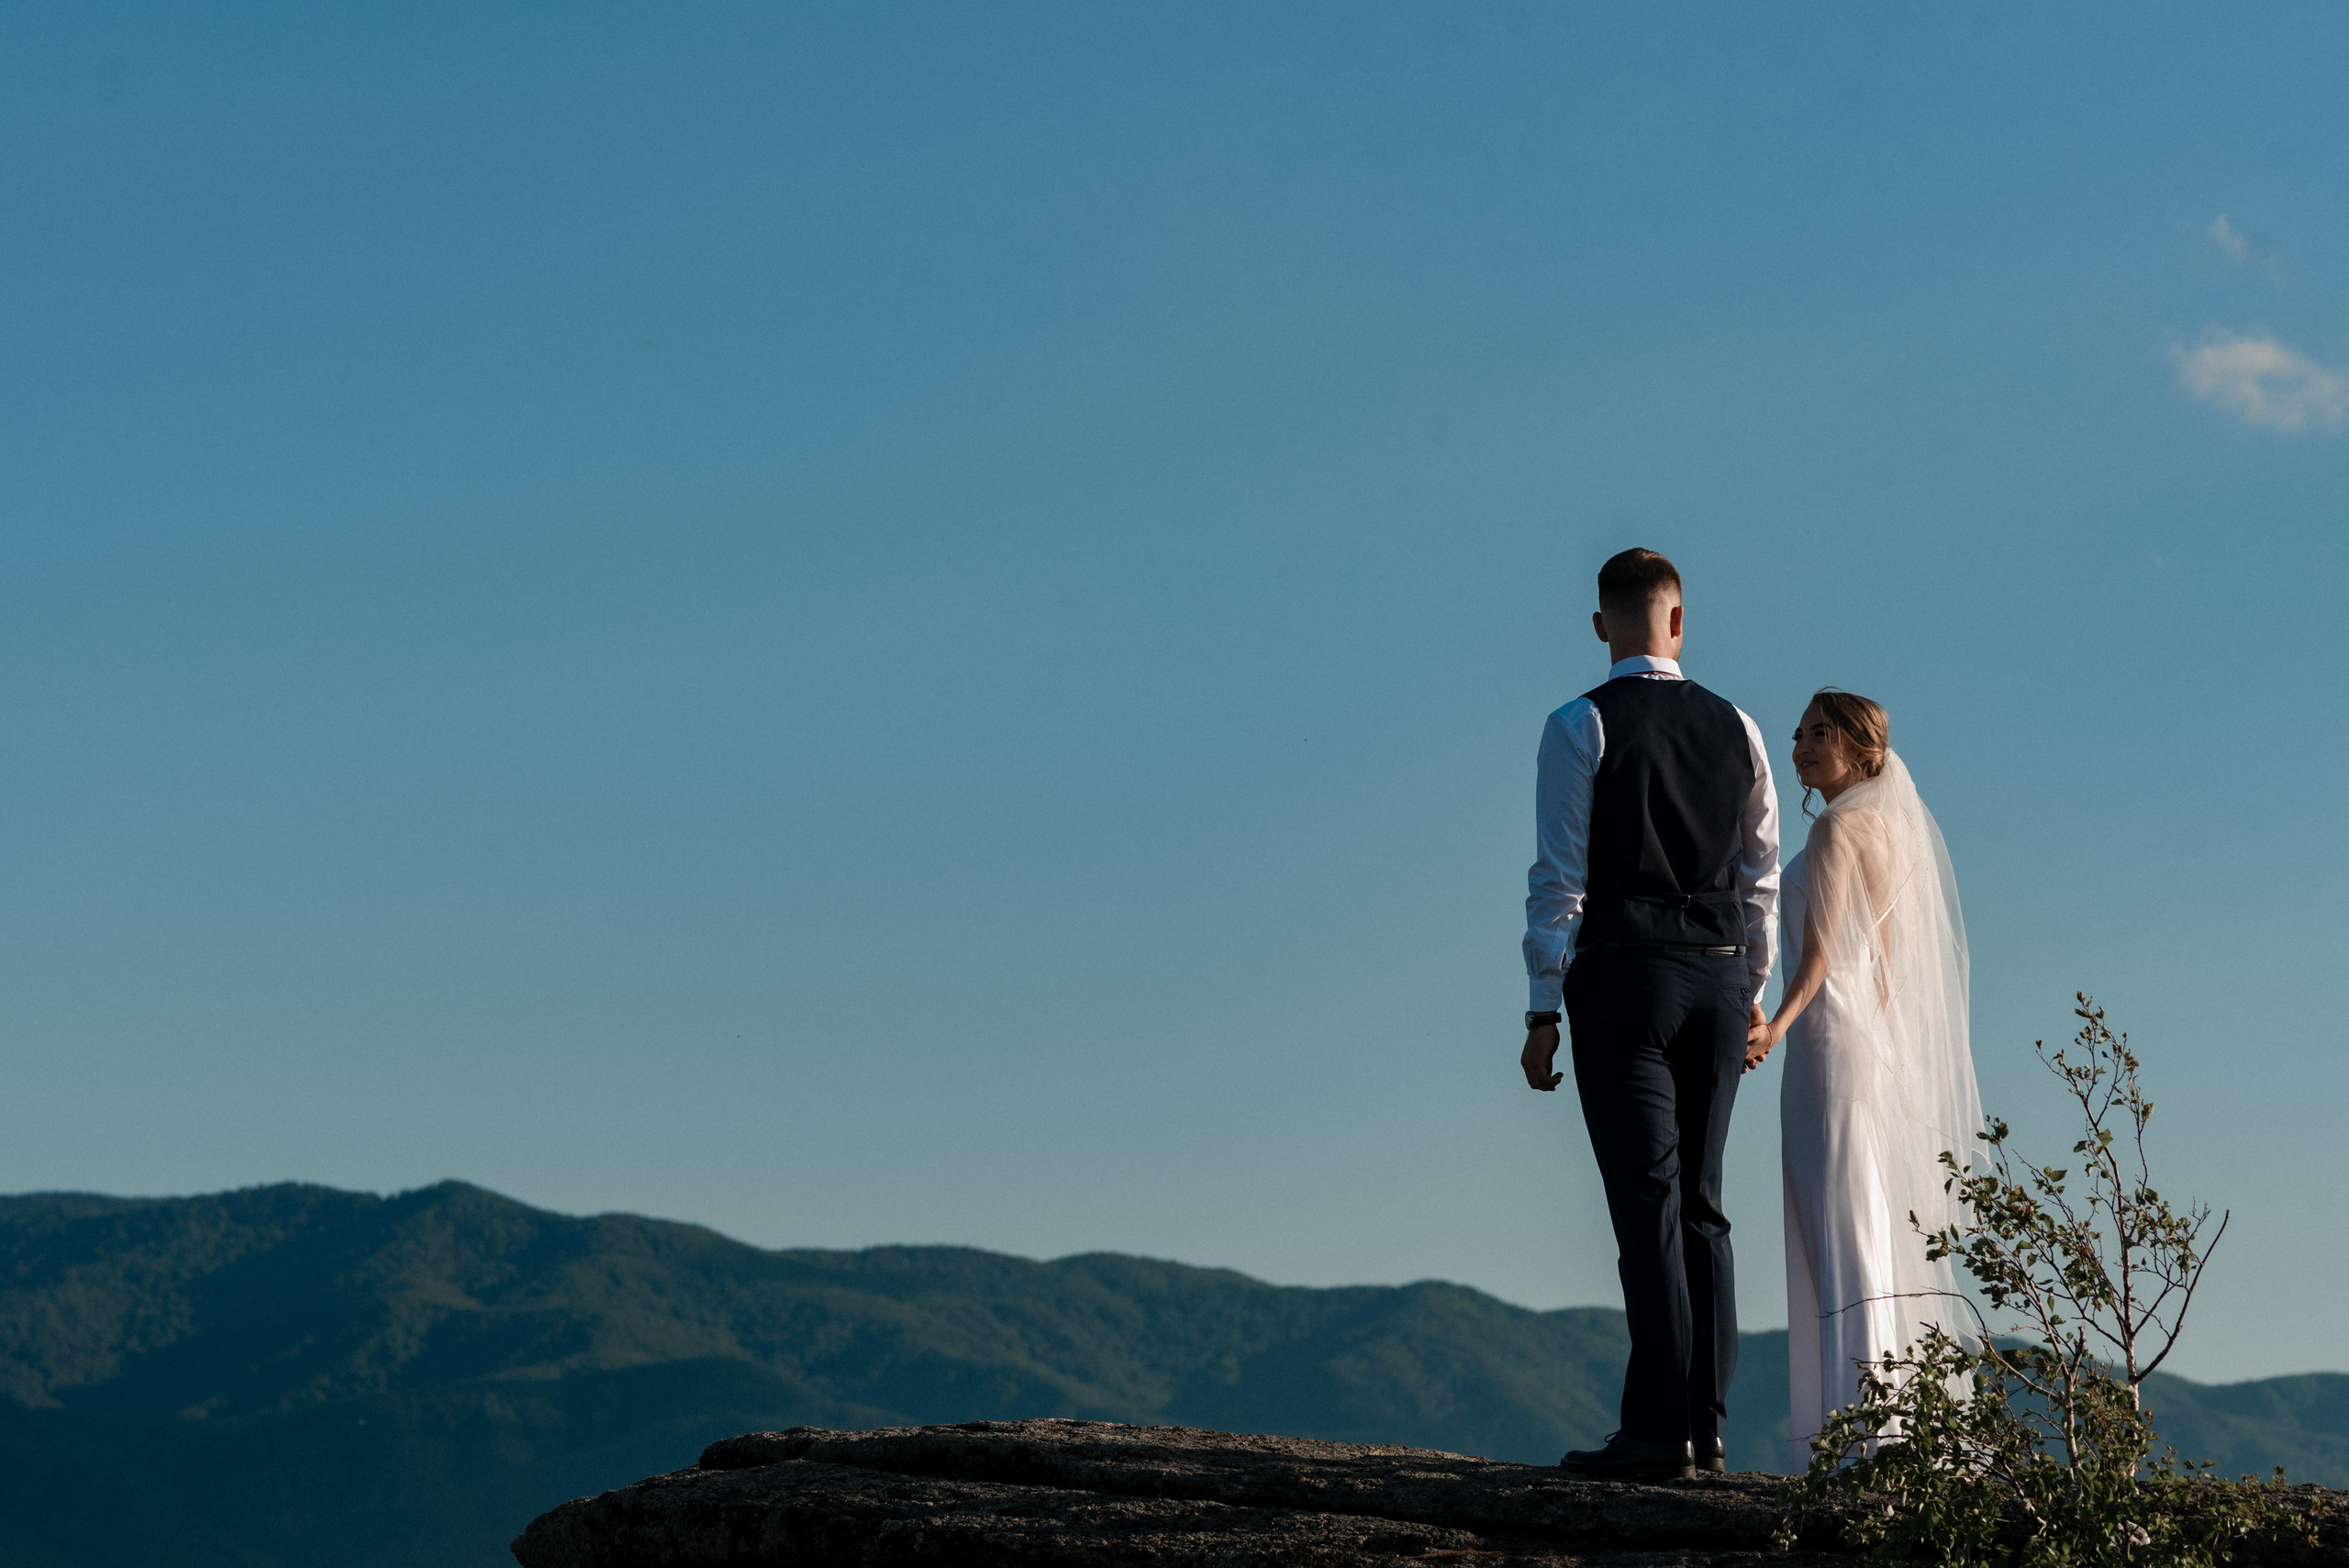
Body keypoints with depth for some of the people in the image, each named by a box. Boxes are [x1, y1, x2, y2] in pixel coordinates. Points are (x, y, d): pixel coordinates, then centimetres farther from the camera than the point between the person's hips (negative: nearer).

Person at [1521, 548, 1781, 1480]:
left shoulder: (1580, 727, -4)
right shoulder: (1735, 729, 10)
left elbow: (1561, 876, -8)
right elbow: (1762, 879, 13)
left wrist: (1544, 1013, -5)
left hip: (1621, 979, -5)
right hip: (1718, 981, 5)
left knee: (1648, 1203, -7)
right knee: (1699, 1202, 9)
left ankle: (1658, 1432, -10)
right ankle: (1705, 1426, 9)